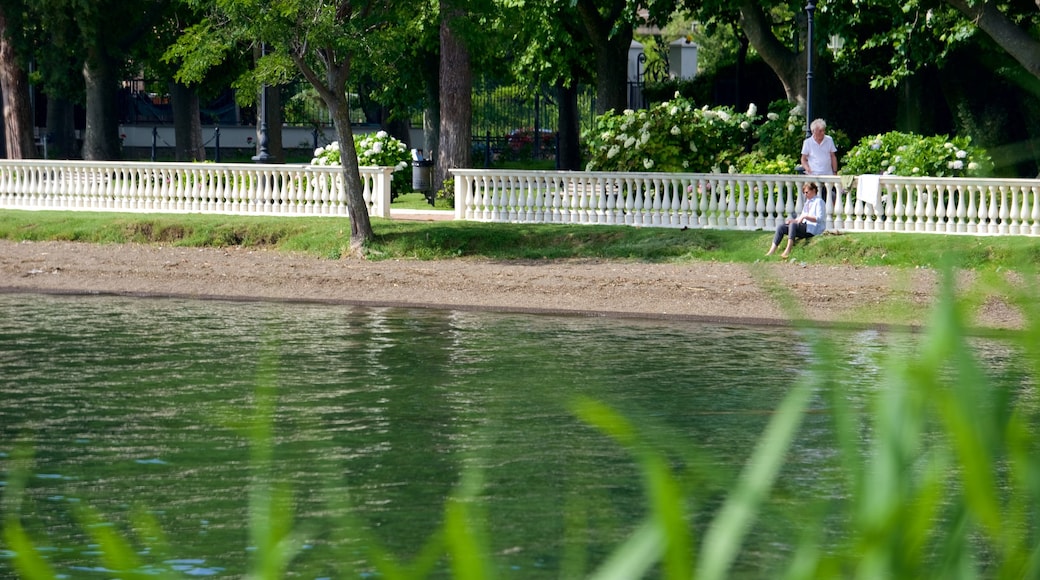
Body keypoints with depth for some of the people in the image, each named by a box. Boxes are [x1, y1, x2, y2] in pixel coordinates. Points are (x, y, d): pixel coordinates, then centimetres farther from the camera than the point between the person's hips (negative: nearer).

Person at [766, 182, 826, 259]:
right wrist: (794, 220, 4)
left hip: (813, 229, -9)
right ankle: (772, 251, -18)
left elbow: (819, 219, -14)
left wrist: (805, 216, -20)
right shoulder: (807, 202, 24)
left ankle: (788, 251, -40)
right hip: (805, 227, 9)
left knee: (793, 225, -34)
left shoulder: (819, 202, -3)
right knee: (781, 227, -7)